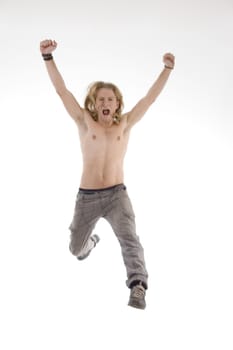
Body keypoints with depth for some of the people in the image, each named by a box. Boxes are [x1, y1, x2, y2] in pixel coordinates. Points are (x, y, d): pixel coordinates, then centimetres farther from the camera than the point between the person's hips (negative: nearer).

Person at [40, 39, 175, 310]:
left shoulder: (124, 124, 5)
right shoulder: (85, 122, 2)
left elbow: (150, 97, 1)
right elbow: (61, 90, -4)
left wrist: (167, 69, -7)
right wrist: (48, 57, -13)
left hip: (117, 195, -1)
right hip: (86, 197, 1)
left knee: (130, 240, -24)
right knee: (76, 249, 18)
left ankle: (137, 287, -35)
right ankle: (90, 241, 54)